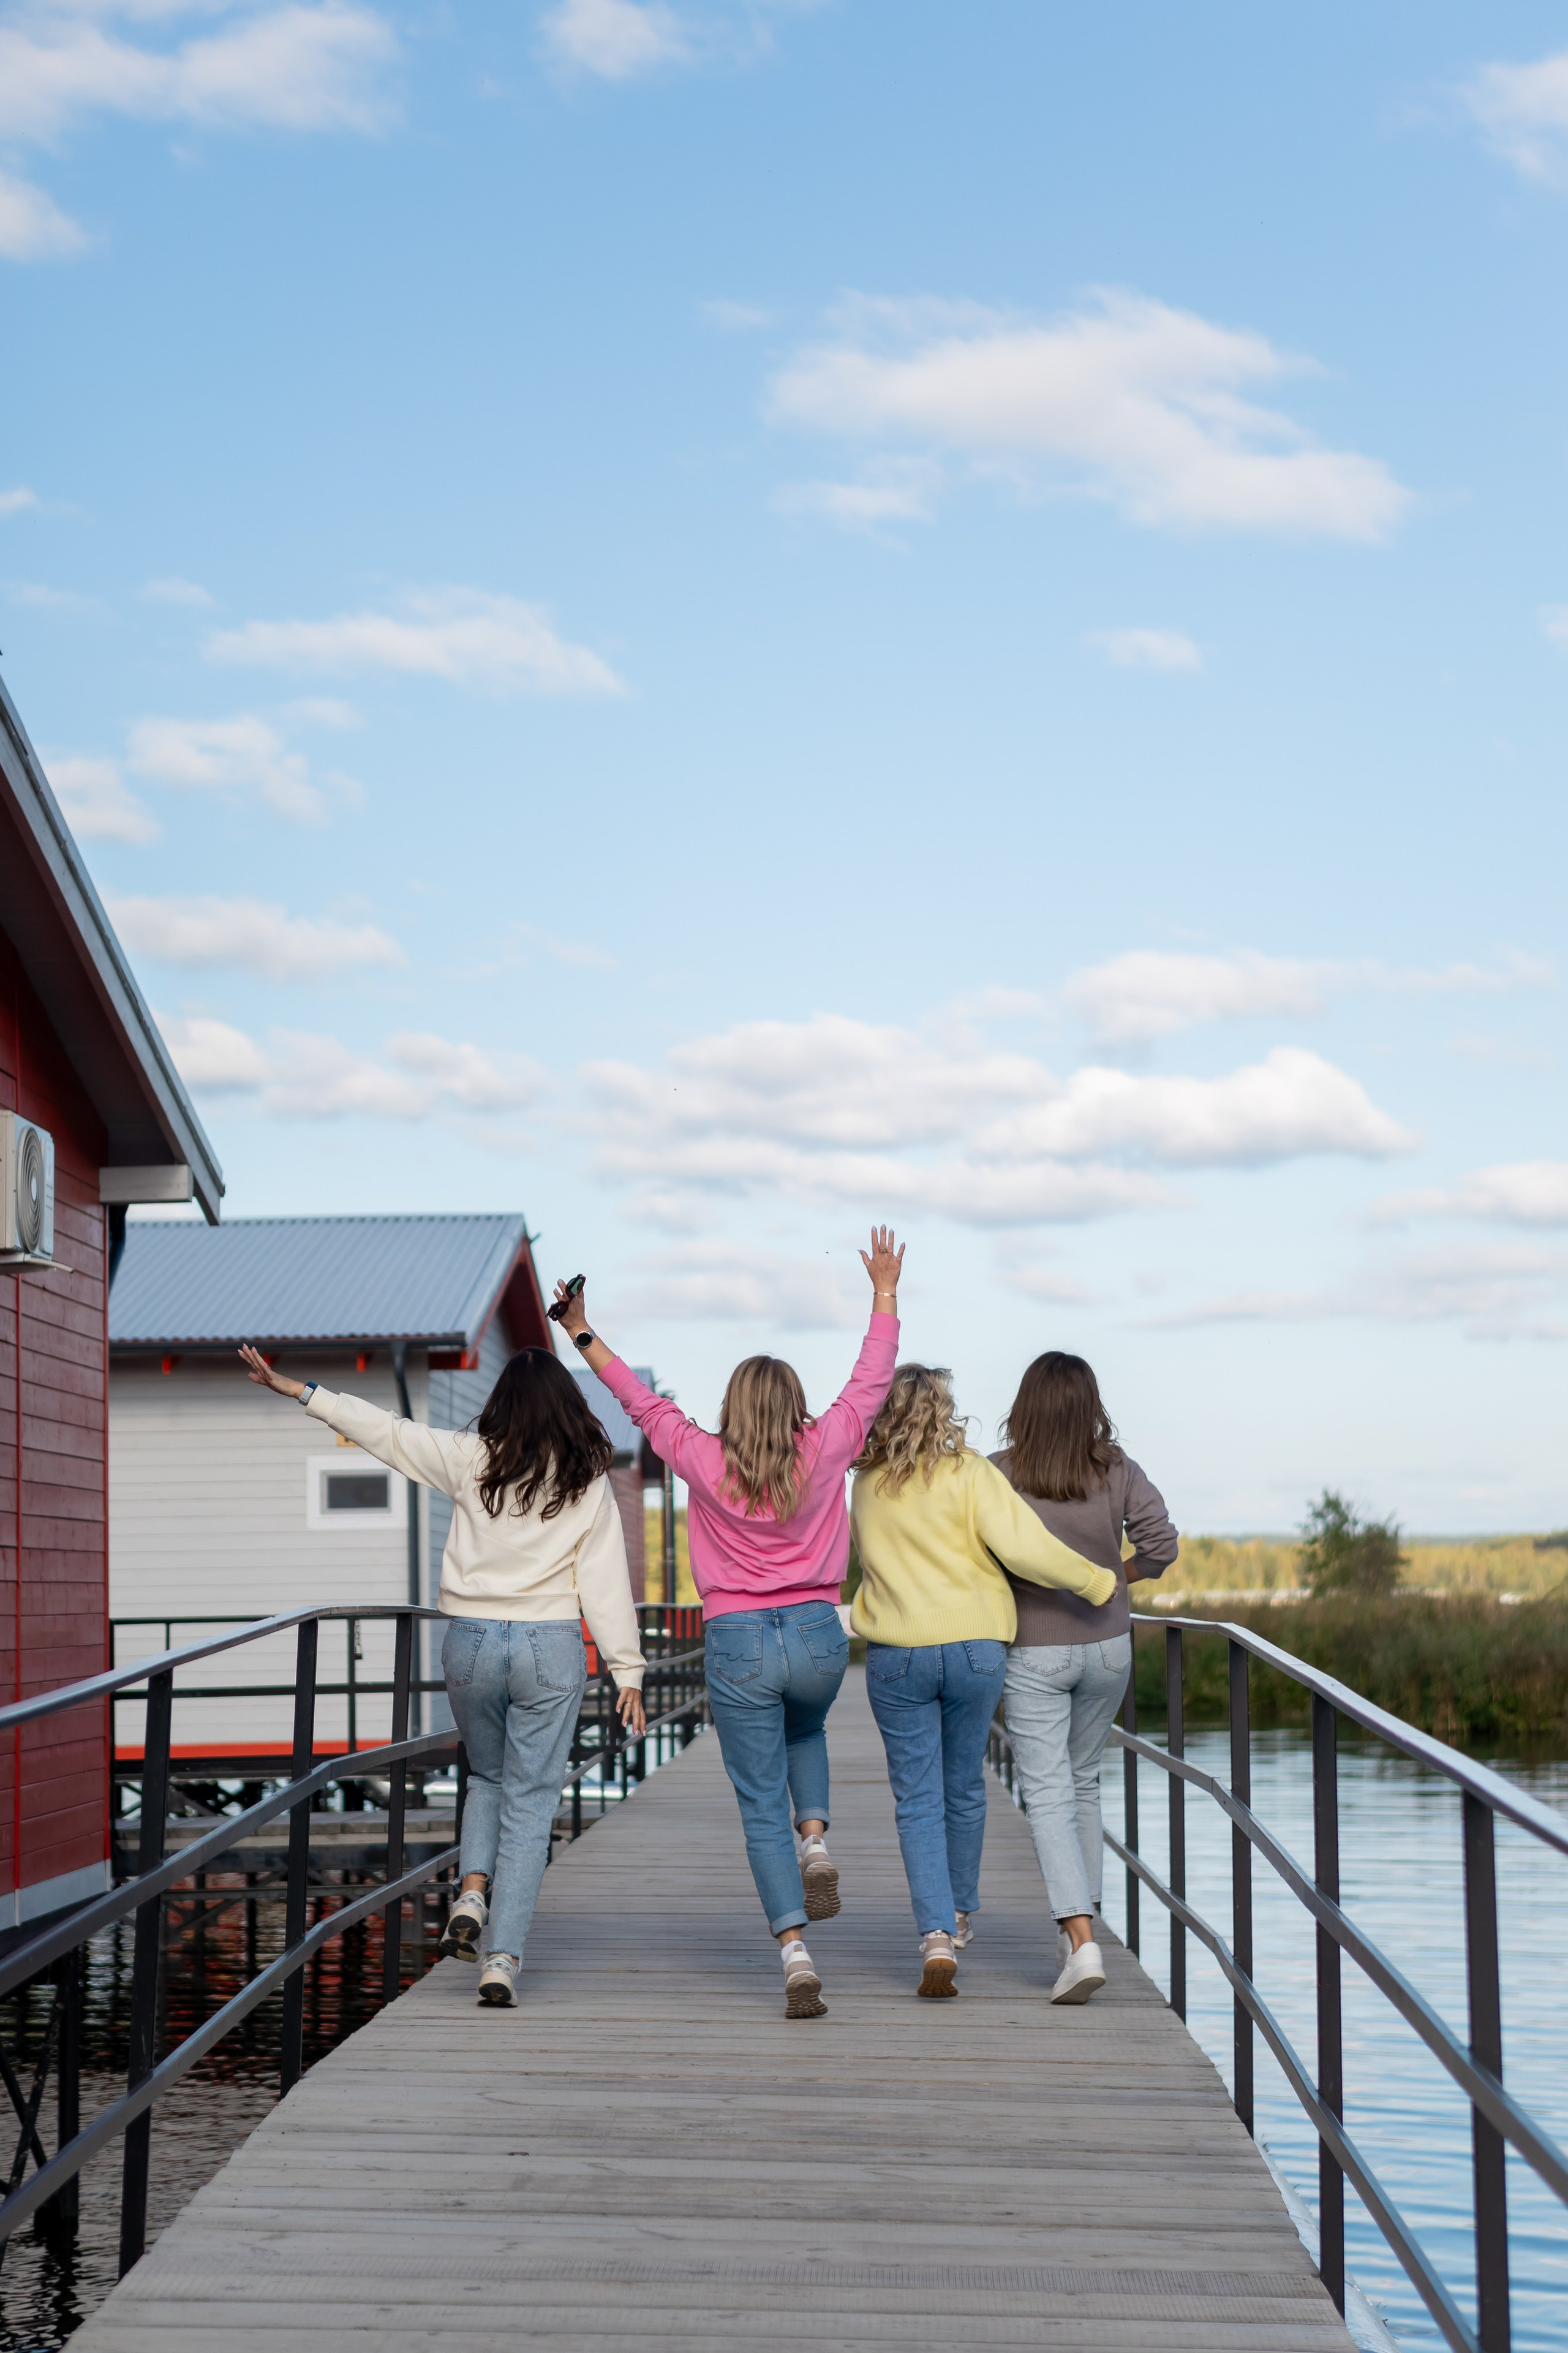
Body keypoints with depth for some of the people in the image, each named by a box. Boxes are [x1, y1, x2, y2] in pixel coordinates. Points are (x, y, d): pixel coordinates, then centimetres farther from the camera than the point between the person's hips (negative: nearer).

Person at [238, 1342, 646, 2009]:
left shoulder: (472, 1459, -2)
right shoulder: (588, 1482, -2)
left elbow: (384, 1429, 1)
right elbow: (606, 1582, -3)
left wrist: (294, 1389, 8)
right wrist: (627, 1672, 0)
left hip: (472, 1641, 1)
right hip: (550, 1647, -1)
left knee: (487, 1777, 25)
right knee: (529, 1803, 4)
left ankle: (472, 1892, 2)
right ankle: (503, 1958, -3)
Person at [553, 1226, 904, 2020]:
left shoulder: (704, 1462, -3)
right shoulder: (822, 1453, -3)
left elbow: (642, 1401, 9)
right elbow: (870, 1382, 9)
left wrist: (584, 1336, 21)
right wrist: (885, 1294, 20)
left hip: (737, 1644, -1)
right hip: (817, 1636, 1)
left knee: (763, 1810, 4)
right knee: (803, 1730, 35)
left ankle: (794, 1951, -8)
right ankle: (816, 1843, 10)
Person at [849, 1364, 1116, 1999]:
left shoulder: (867, 1486, 3)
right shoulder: (969, 1476, -9)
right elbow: (1024, 1547, -19)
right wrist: (1098, 1582, -8)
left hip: (896, 1655, 1)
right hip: (974, 1649, -1)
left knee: (918, 1802, 2)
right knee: (964, 1790, 18)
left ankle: (937, 1938, -12)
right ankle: (960, 1914, 36)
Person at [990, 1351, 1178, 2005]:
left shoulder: (998, 1475, -13)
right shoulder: (1118, 1472, -6)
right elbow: (1160, 1547, -11)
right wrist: (1115, 1577, 8)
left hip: (1034, 1652, -3)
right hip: (1107, 1647, 3)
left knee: (1048, 1796, -3)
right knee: (1082, 1783, 20)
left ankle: (1082, 1942, -17)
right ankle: (1077, 1928, 26)